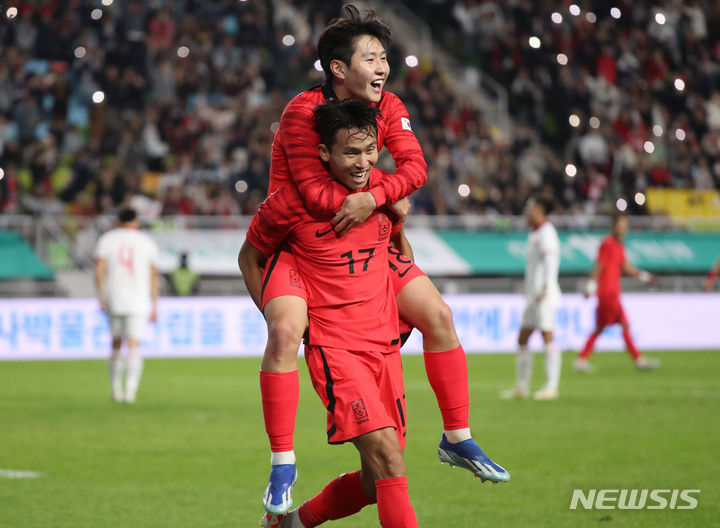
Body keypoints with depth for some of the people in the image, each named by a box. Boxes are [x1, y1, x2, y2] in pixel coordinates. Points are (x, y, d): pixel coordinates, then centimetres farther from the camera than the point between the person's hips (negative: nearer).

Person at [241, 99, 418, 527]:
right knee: (386, 455, -23)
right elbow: (249, 258, 7)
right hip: (333, 346, -6)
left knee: (377, 483, 8)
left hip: (384, 345, 6)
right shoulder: (292, 202, -10)